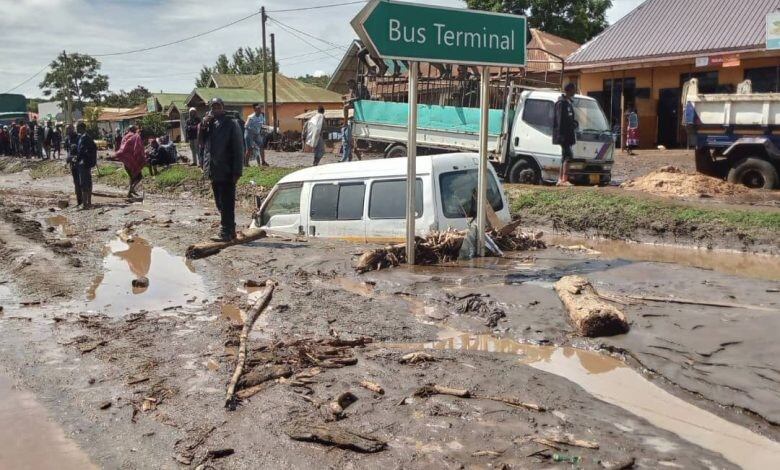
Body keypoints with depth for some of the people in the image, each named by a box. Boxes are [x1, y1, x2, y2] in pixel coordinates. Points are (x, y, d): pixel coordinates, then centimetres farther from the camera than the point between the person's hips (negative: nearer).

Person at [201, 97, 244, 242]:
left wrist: (237, 171, -15)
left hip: (226, 171, -7)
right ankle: (230, 231, 23)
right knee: (221, 204, 13)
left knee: (226, 204, -4)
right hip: (214, 171, 7)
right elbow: (201, 142, 14)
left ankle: (226, 233, 0)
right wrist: (203, 126, -2)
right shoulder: (209, 123, 14)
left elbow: (238, 148, -10)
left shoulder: (231, 124, -6)